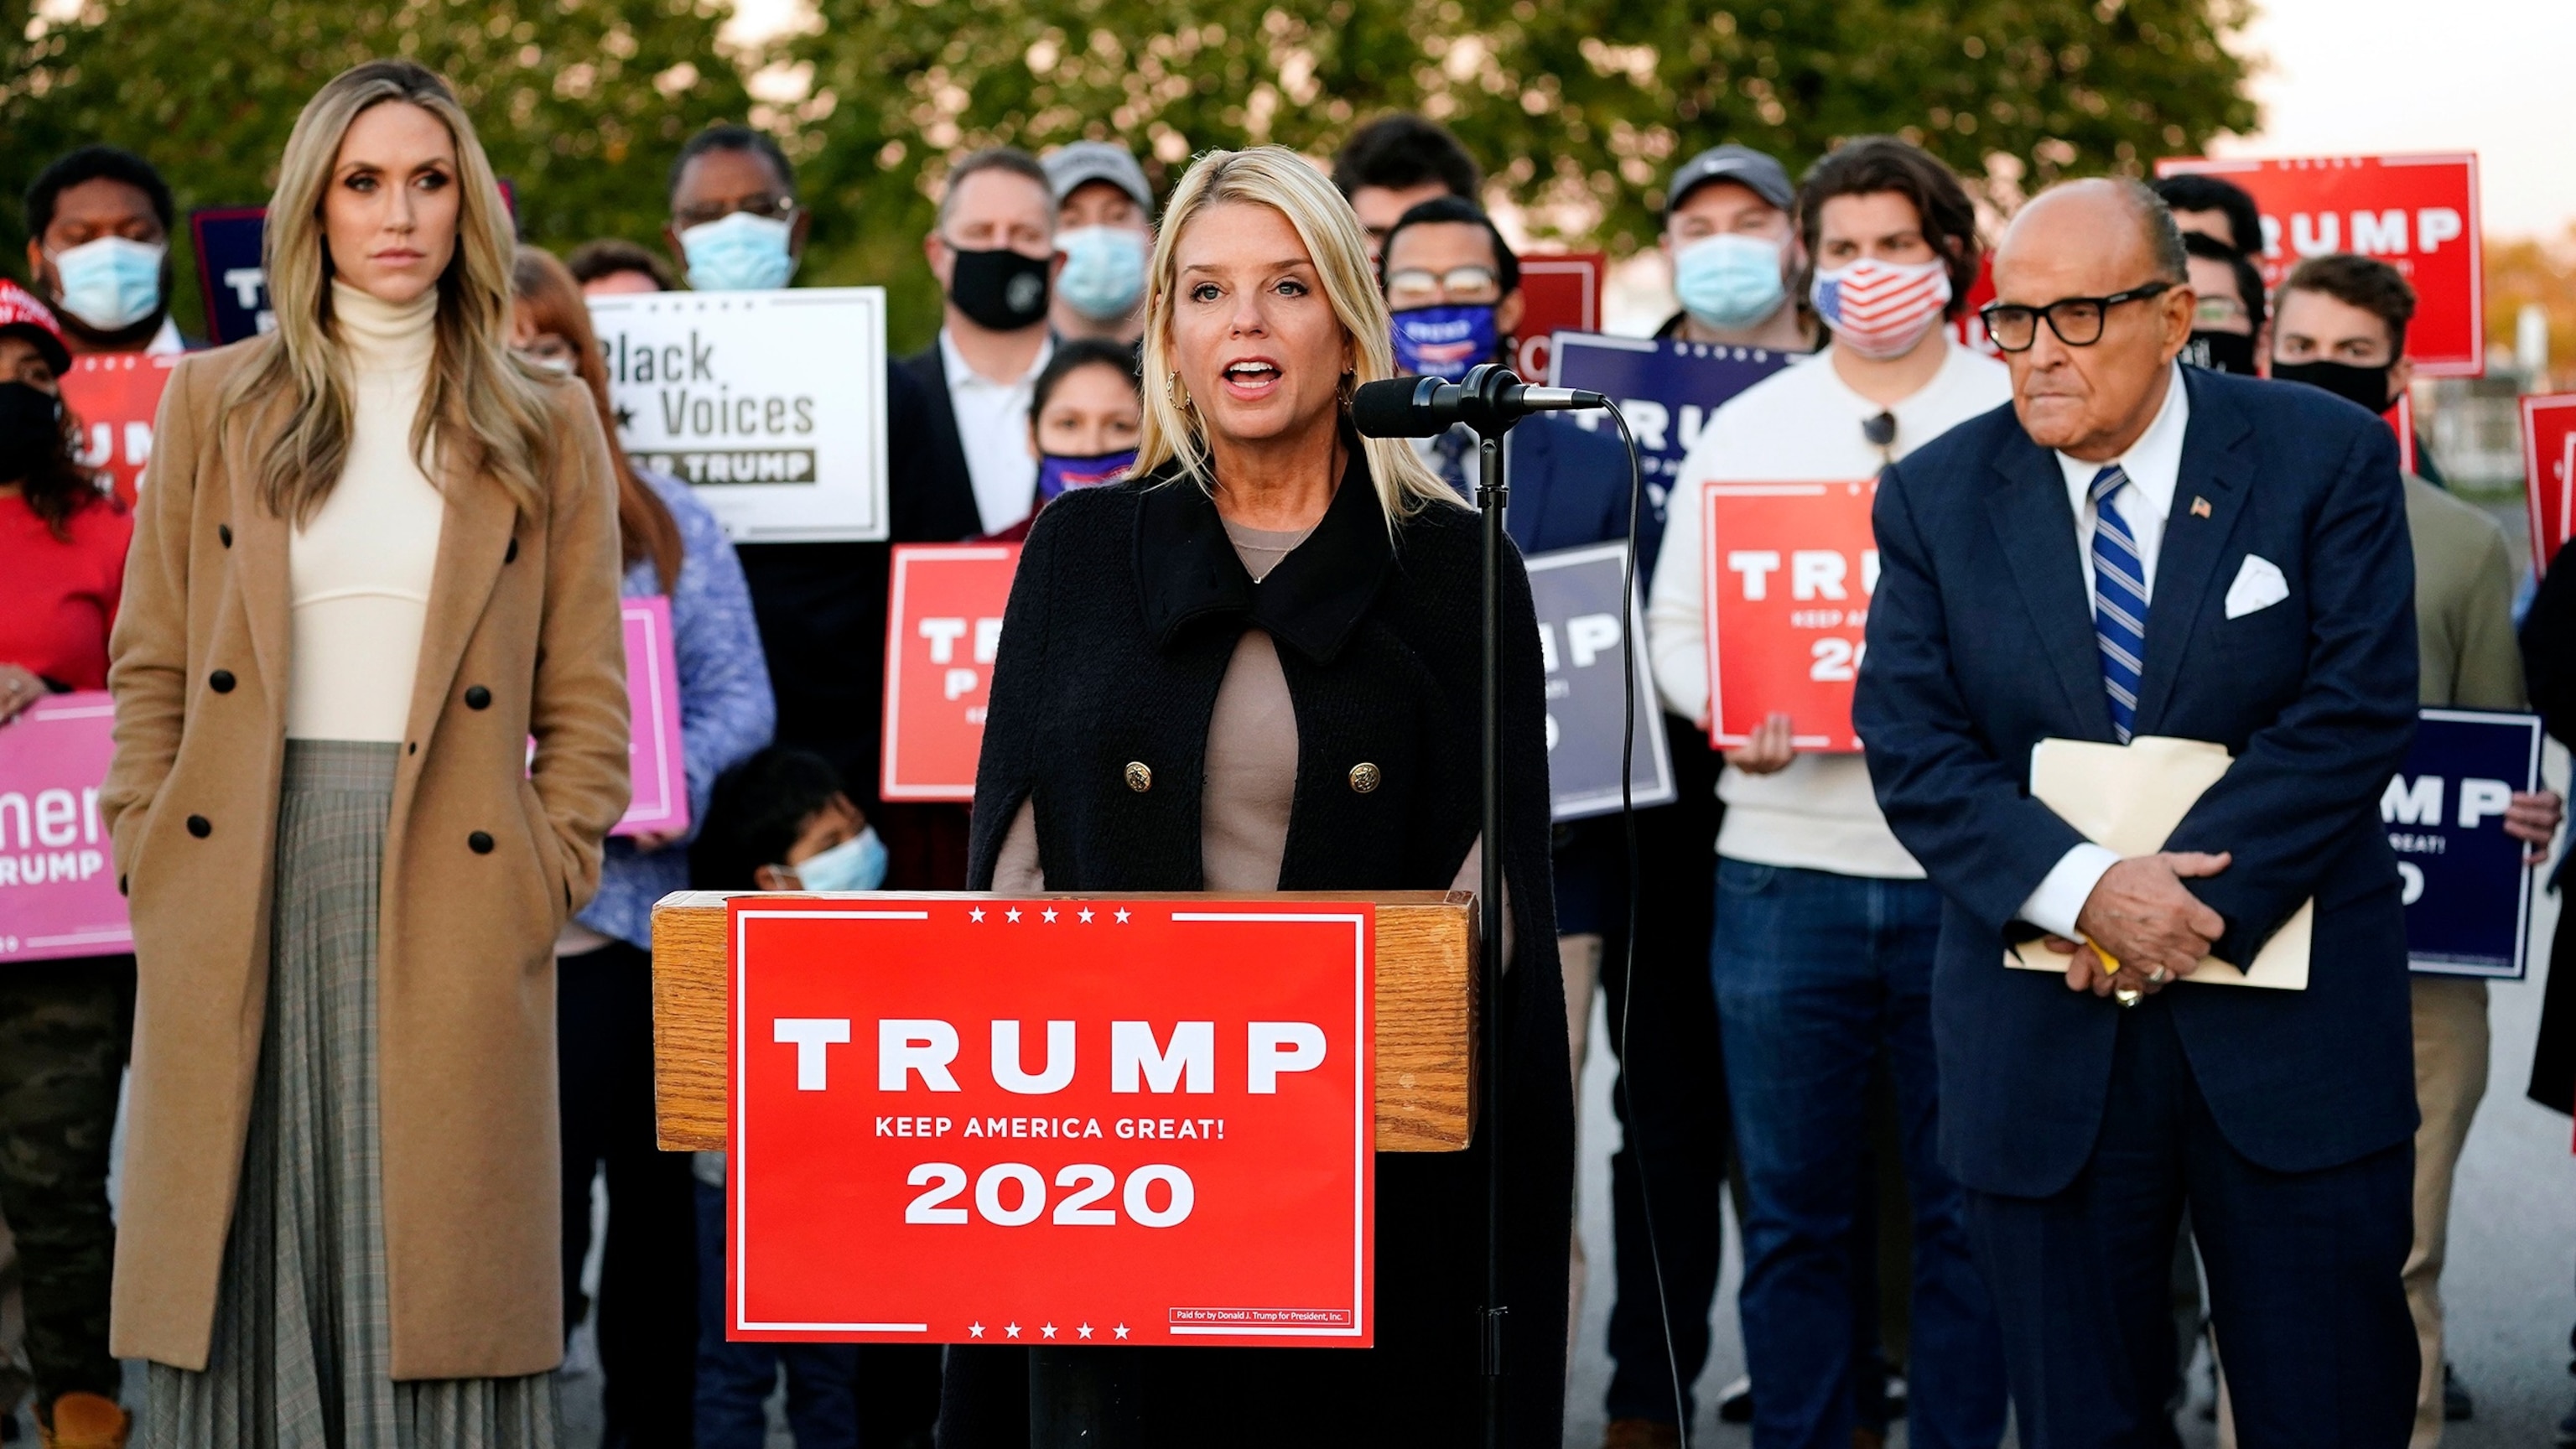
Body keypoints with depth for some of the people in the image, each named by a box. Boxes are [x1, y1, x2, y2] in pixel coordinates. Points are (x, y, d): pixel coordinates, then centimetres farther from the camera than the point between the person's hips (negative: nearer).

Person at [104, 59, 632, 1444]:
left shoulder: (544, 428, 8)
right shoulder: (214, 405, 10)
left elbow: (585, 702, 7)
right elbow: (150, 668, 10)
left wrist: (546, 884, -3)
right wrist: (153, 867, 0)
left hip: (453, 900, -1)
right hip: (241, 897, 1)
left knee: (439, 1299, -2)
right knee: (244, 1274, 1)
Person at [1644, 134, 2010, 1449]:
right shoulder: (1747, 428, 12)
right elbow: (1678, 621, 11)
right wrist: (1726, 713, -10)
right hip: (1787, 861, 2)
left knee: (1968, 1207, 3)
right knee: (1792, 1213, 6)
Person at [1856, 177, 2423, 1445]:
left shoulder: (2325, 458, -2)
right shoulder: (1934, 497, 4)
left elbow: (2356, 710, -9)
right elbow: (1912, 747, -3)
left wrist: (2194, 894, -18)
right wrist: (2084, 889, -18)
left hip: (2288, 1034, -1)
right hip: (2042, 1045, 2)